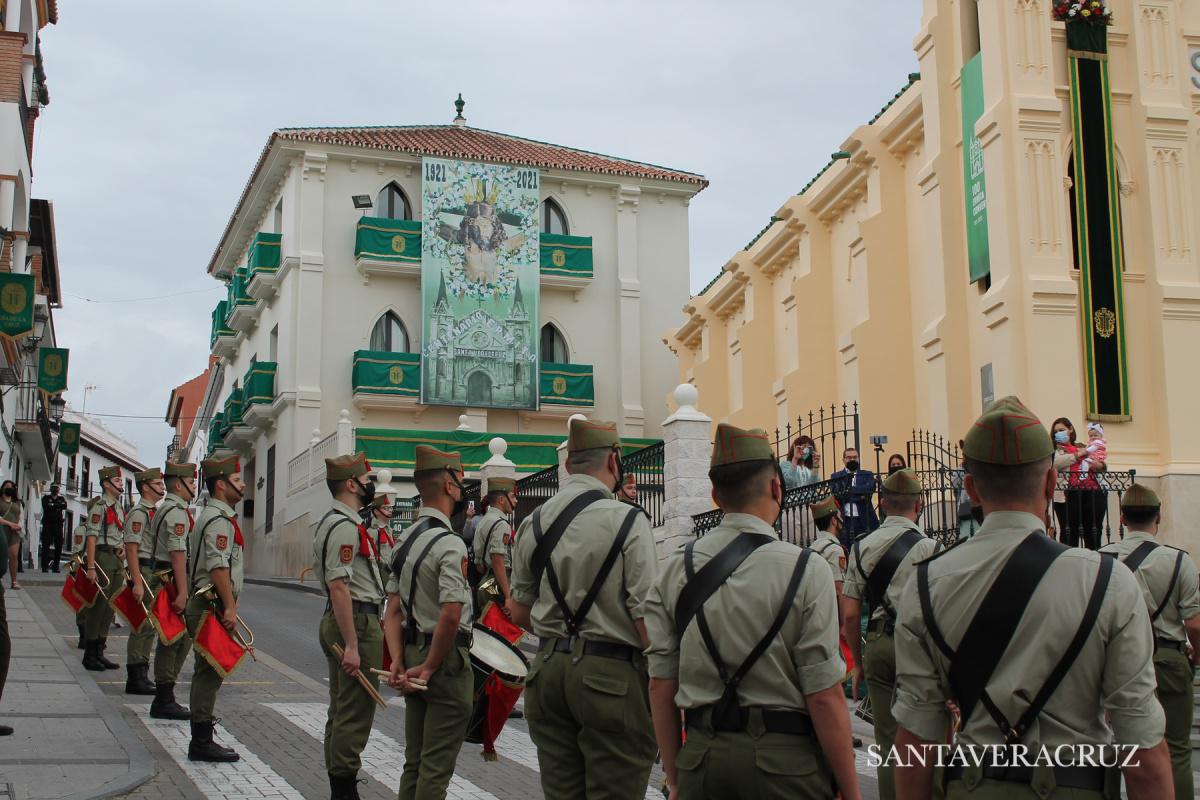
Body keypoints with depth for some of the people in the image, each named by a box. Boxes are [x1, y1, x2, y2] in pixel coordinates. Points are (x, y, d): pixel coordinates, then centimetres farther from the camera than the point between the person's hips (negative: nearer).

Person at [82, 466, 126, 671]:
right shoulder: (100, 506, -10)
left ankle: (99, 653, 19)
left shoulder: (118, 507, 16)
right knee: (98, 606, -4)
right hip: (102, 557, -9)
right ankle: (89, 656, 3)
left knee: (109, 608, 11)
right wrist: (91, 567, -22)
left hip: (115, 560, 9)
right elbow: (92, 537, -17)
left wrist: (122, 548, 7)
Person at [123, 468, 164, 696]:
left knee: (150, 627, 12)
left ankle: (141, 675, 19)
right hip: (144, 572, -9)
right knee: (141, 627, -6)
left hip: (157, 574, 9)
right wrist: (137, 582, -23)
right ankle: (135, 679, -1)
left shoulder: (155, 513, 18)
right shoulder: (138, 513, -11)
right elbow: (131, 549, -18)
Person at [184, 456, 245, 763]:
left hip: (207, 603, 11)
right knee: (210, 672, -8)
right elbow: (218, 567, -22)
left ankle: (202, 740, 19)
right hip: (214, 603, -11)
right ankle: (202, 742, -4)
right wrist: (229, 607, -22)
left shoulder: (212, 515, 19)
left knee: (208, 673, 13)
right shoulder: (219, 520, -14)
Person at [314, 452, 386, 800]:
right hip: (357, 622, -11)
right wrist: (352, 646, -26)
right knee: (355, 715, -6)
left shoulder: (333, 522, 16)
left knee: (342, 710, 16)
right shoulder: (345, 526, -17)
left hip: (337, 622, 11)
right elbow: (339, 586, -24)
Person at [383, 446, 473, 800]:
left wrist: (399, 661, 2)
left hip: (412, 653, 8)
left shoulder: (405, 539, 10)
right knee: (436, 768, -1)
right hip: (446, 662, -8)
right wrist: (430, 668, -16)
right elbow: (450, 615, -26)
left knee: (414, 761, 16)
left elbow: (393, 611, 8)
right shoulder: (450, 544, -17)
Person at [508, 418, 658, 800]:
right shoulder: (627, 521, -12)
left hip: (548, 669, 6)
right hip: (611, 673, -6)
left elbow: (518, 611, 13)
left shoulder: (533, 522, 5)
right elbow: (647, 617, -15)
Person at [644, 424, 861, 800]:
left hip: (701, 755, 3)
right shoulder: (806, 570, -11)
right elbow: (824, 697, -13)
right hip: (785, 756, -3)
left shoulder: (676, 569, 1)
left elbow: (660, 685, 4)